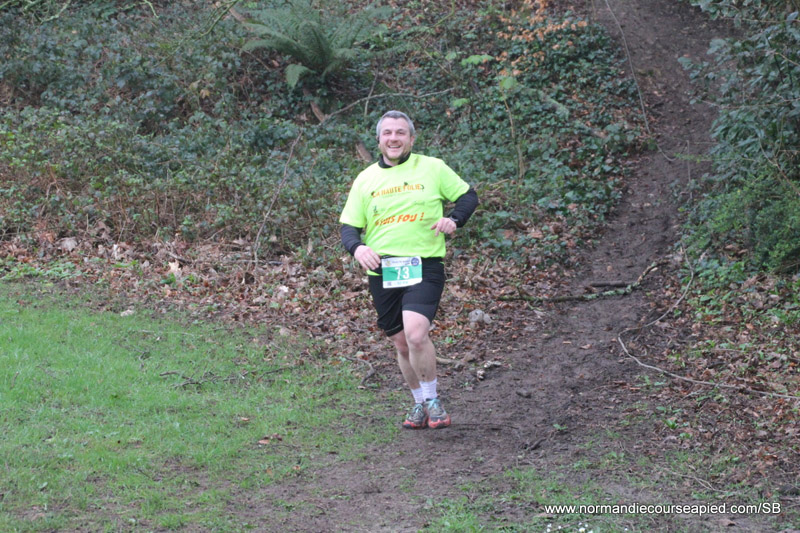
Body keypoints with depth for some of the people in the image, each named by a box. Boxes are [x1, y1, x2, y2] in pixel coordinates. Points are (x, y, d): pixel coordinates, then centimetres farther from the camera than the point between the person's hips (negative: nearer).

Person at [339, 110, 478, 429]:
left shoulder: (432, 168, 4)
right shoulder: (365, 179, 10)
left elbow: (468, 195, 13)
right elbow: (348, 226, 11)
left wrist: (454, 219, -7)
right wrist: (357, 247, -11)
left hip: (424, 267, -3)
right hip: (381, 270, 4)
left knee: (416, 334, -23)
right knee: (401, 344, 10)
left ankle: (432, 400, -3)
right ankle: (420, 403, 30)